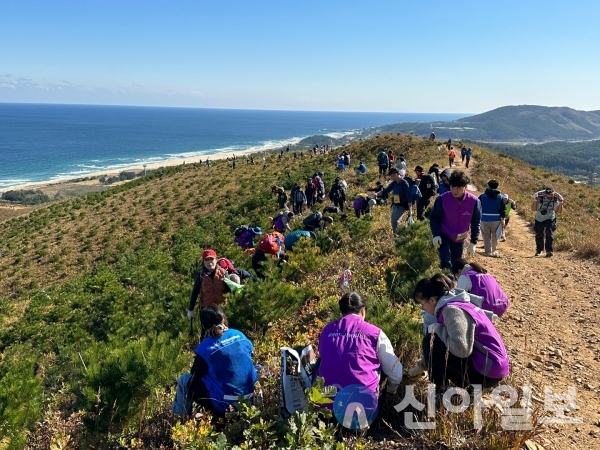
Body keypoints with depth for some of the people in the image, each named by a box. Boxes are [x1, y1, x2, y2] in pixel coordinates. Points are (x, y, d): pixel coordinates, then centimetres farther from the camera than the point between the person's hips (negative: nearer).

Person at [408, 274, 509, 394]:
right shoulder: (453, 305, 10)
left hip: (489, 370, -10)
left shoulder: (451, 309, -19)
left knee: (431, 341, -11)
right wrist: (422, 365, 29)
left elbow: (461, 349, -32)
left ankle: (441, 392, -1)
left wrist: (437, 328, -16)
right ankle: (468, 385, 16)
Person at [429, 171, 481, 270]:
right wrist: (436, 235, -21)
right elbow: (434, 218, -9)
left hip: (460, 239, 2)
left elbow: (475, 223, -5)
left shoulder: (473, 201, -17)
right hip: (444, 236, -2)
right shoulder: (442, 199, -21)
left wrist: (473, 242, -6)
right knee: (445, 262, -21)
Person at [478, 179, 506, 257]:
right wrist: (502, 219, 4)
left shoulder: (482, 196, -3)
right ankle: (494, 251, 25)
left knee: (486, 236, 5)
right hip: (496, 219, 2)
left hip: (485, 219, -2)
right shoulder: (500, 197, 1)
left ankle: (488, 251, 1)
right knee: (495, 236, 17)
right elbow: (503, 209, 0)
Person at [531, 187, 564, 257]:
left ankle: (549, 250, -19)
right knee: (539, 235, 7)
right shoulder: (540, 197, -11)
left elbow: (559, 211, -3)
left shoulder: (555, 199, -7)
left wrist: (560, 204, -17)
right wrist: (535, 201, -26)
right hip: (539, 219, 1)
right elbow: (533, 209, -13)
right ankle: (539, 250, 27)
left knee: (549, 233, -21)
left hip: (550, 219, -1)